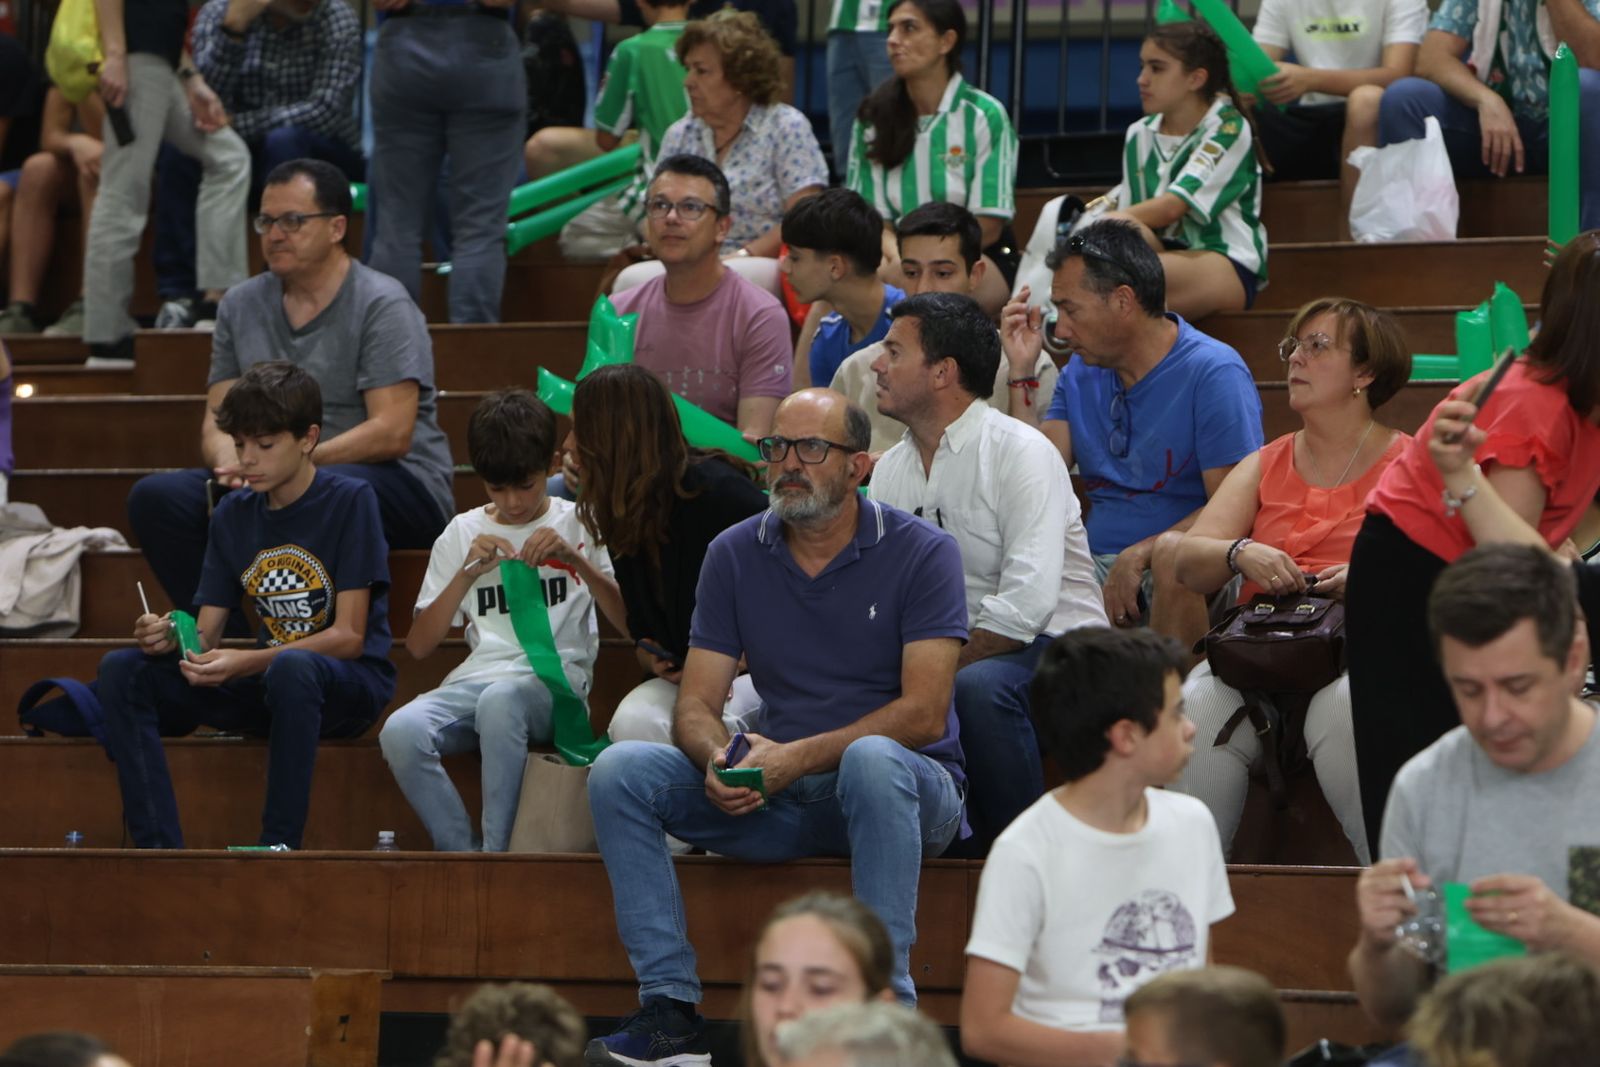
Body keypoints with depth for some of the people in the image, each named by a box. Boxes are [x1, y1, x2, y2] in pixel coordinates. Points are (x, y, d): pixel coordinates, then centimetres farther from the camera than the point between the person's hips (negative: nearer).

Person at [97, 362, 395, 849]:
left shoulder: (349, 502, -8)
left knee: (291, 668, -41)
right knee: (121, 670, -12)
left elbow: (348, 636, -13)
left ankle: (279, 846, -35)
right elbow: (207, 634, 7)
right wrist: (170, 638, -19)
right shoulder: (232, 516, 9)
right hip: (263, 685, 6)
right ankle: (158, 847, -24)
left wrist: (246, 663, -25)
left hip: (349, 685, -6)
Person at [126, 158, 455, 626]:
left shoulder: (381, 305, -6)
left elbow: (392, 434, -15)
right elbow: (219, 419, 10)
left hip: (398, 484, -6)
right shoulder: (241, 306, 13)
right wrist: (229, 461, -15)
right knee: (154, 496, -16)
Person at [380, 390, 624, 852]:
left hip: (555, 682, -3)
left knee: (501, 700, -40)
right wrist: (467, 574, 0)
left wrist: (575, 559, -10)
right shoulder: (463, 533, 19)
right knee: (400, 731, -31)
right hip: (477, 676, 3)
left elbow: (631, 622, 2)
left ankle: (497, 854, -28)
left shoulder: (580, 526, 13)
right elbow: (418, 646, 13)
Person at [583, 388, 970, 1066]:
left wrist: (799, 757, -24)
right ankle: (669, 1012, -21)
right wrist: (718, 758, -22)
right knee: (621, 771, -15)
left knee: (872, 759, -39)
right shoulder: (735, 556, 6)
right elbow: (695, 705, 3)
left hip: (911, 790, -4)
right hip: (780, 802, 4)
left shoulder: (919, 553, -6)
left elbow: (924, 713, -15)